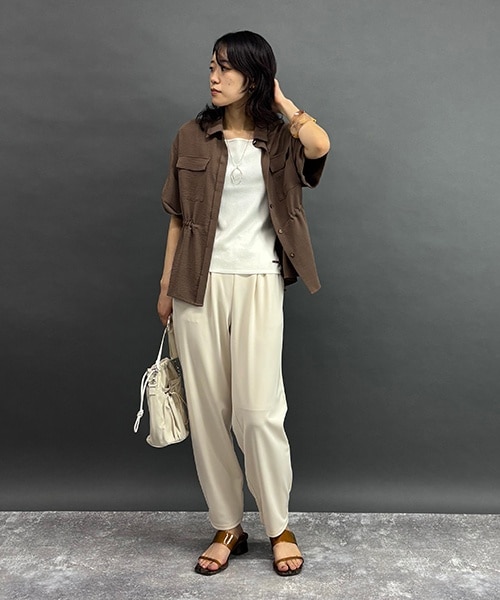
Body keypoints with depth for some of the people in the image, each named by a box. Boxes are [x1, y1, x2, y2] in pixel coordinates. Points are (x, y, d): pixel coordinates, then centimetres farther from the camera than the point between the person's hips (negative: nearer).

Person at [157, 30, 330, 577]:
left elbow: (320, 146, -20)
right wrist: (165, 287, 9)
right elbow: (178, 219, 11)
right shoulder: (192, 138, 9)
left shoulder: (280, 138, 4)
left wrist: (278, 100, -4)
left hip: (257, 285, -2)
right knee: (207, 409, 4)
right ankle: (227, 527, 21)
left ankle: (279, 527, 16)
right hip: (199, 286, 3)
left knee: (257, 410, -5)